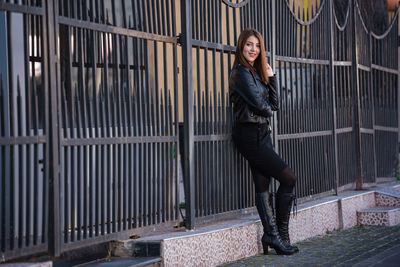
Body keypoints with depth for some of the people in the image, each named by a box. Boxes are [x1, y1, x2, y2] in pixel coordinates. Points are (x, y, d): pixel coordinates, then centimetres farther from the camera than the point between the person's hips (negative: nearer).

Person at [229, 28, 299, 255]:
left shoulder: (256, 72, 17)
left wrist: (271, 76, 4)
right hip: (250, 135, -8)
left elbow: (274, 105, 12)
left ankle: (271, 235, 2)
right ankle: (280, 235, -2)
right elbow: (258, 103, -17)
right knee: (288, 178, -8)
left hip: (262, 134, 8)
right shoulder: (242, 72, -9)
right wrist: (268, 111, 5)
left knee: (262, 184, 4)